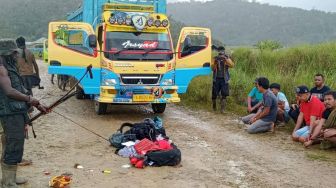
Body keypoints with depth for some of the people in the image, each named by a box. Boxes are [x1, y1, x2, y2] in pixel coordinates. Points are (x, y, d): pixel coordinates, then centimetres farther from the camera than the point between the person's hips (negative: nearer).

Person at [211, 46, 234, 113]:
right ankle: (214, 107, 29)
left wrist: (226, 59, -26)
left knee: (224, 95, -9)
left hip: (224, 79, -1)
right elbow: (212, 68, -5)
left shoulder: (227, 58, 3)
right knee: (214, 94, 5)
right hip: (216, 79, 1)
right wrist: (215, 63, -23)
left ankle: (222, 109, -5)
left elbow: (232, 65, -15)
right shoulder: (215, 58, 3)